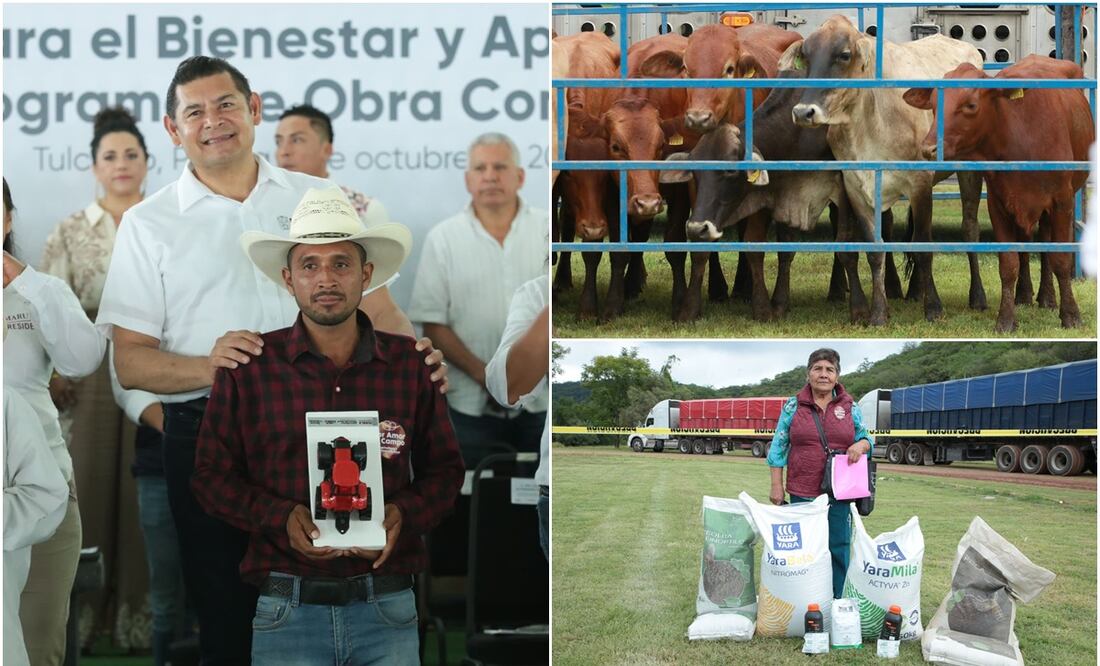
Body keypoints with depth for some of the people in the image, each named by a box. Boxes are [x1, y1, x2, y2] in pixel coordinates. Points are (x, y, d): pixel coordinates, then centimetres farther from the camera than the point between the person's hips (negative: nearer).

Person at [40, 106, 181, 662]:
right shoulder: (70, 232, 8)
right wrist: (52, 371, -8)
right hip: (91, 379, 1)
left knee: (144, 497, -2)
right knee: (92, 487, -1)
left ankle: (140, 607, 7)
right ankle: (89, 606, 7)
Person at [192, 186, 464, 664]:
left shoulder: (410, 364, 6)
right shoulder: (248, 368, 2)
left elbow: (445, 468, 13)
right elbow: (212, 475, 5)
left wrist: (404, 514, -8)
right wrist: (281, 518, -11)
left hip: (388, 610, 1)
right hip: (287, 611, -1)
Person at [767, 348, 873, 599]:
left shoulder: (850, 407, 7)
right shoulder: (793, 406, 4)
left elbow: (867, 439, 15)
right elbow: (778, 448, 5)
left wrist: (861, 445, -10)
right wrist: (776, 486, 0)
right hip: (802, 492, -1)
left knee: (839, 548, 1)